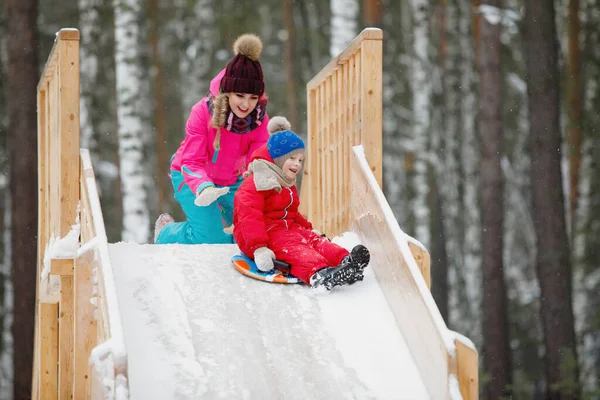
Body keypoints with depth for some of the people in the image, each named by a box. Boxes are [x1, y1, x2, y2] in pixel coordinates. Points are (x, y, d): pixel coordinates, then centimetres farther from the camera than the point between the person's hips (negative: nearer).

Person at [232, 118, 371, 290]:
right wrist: (259, 248, -35)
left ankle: (346, 260, -45)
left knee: (314, 239, -17)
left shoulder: (288, 186, 23)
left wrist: (308, 228, 17)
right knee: (293, 247, -35)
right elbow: (249, 216, -24)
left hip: (287, 228, 9)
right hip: (266, 233, -9)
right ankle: (317, 273, -64)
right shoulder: (254, 185, -12)